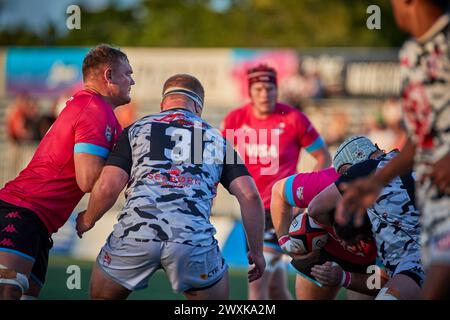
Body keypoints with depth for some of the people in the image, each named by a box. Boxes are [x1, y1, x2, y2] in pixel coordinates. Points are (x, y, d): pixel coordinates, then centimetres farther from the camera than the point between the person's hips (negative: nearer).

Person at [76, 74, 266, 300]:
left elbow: (108, 188, 7)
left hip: (135, 231, 0)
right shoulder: (215, 139, 22)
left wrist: (87, 220, 26)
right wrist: (256, 251, 19)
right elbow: (250, 196, 11)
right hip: (193, 237, 0)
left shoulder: (136, 130, 19)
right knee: (215, 295, 24)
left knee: (102, 296, 25)